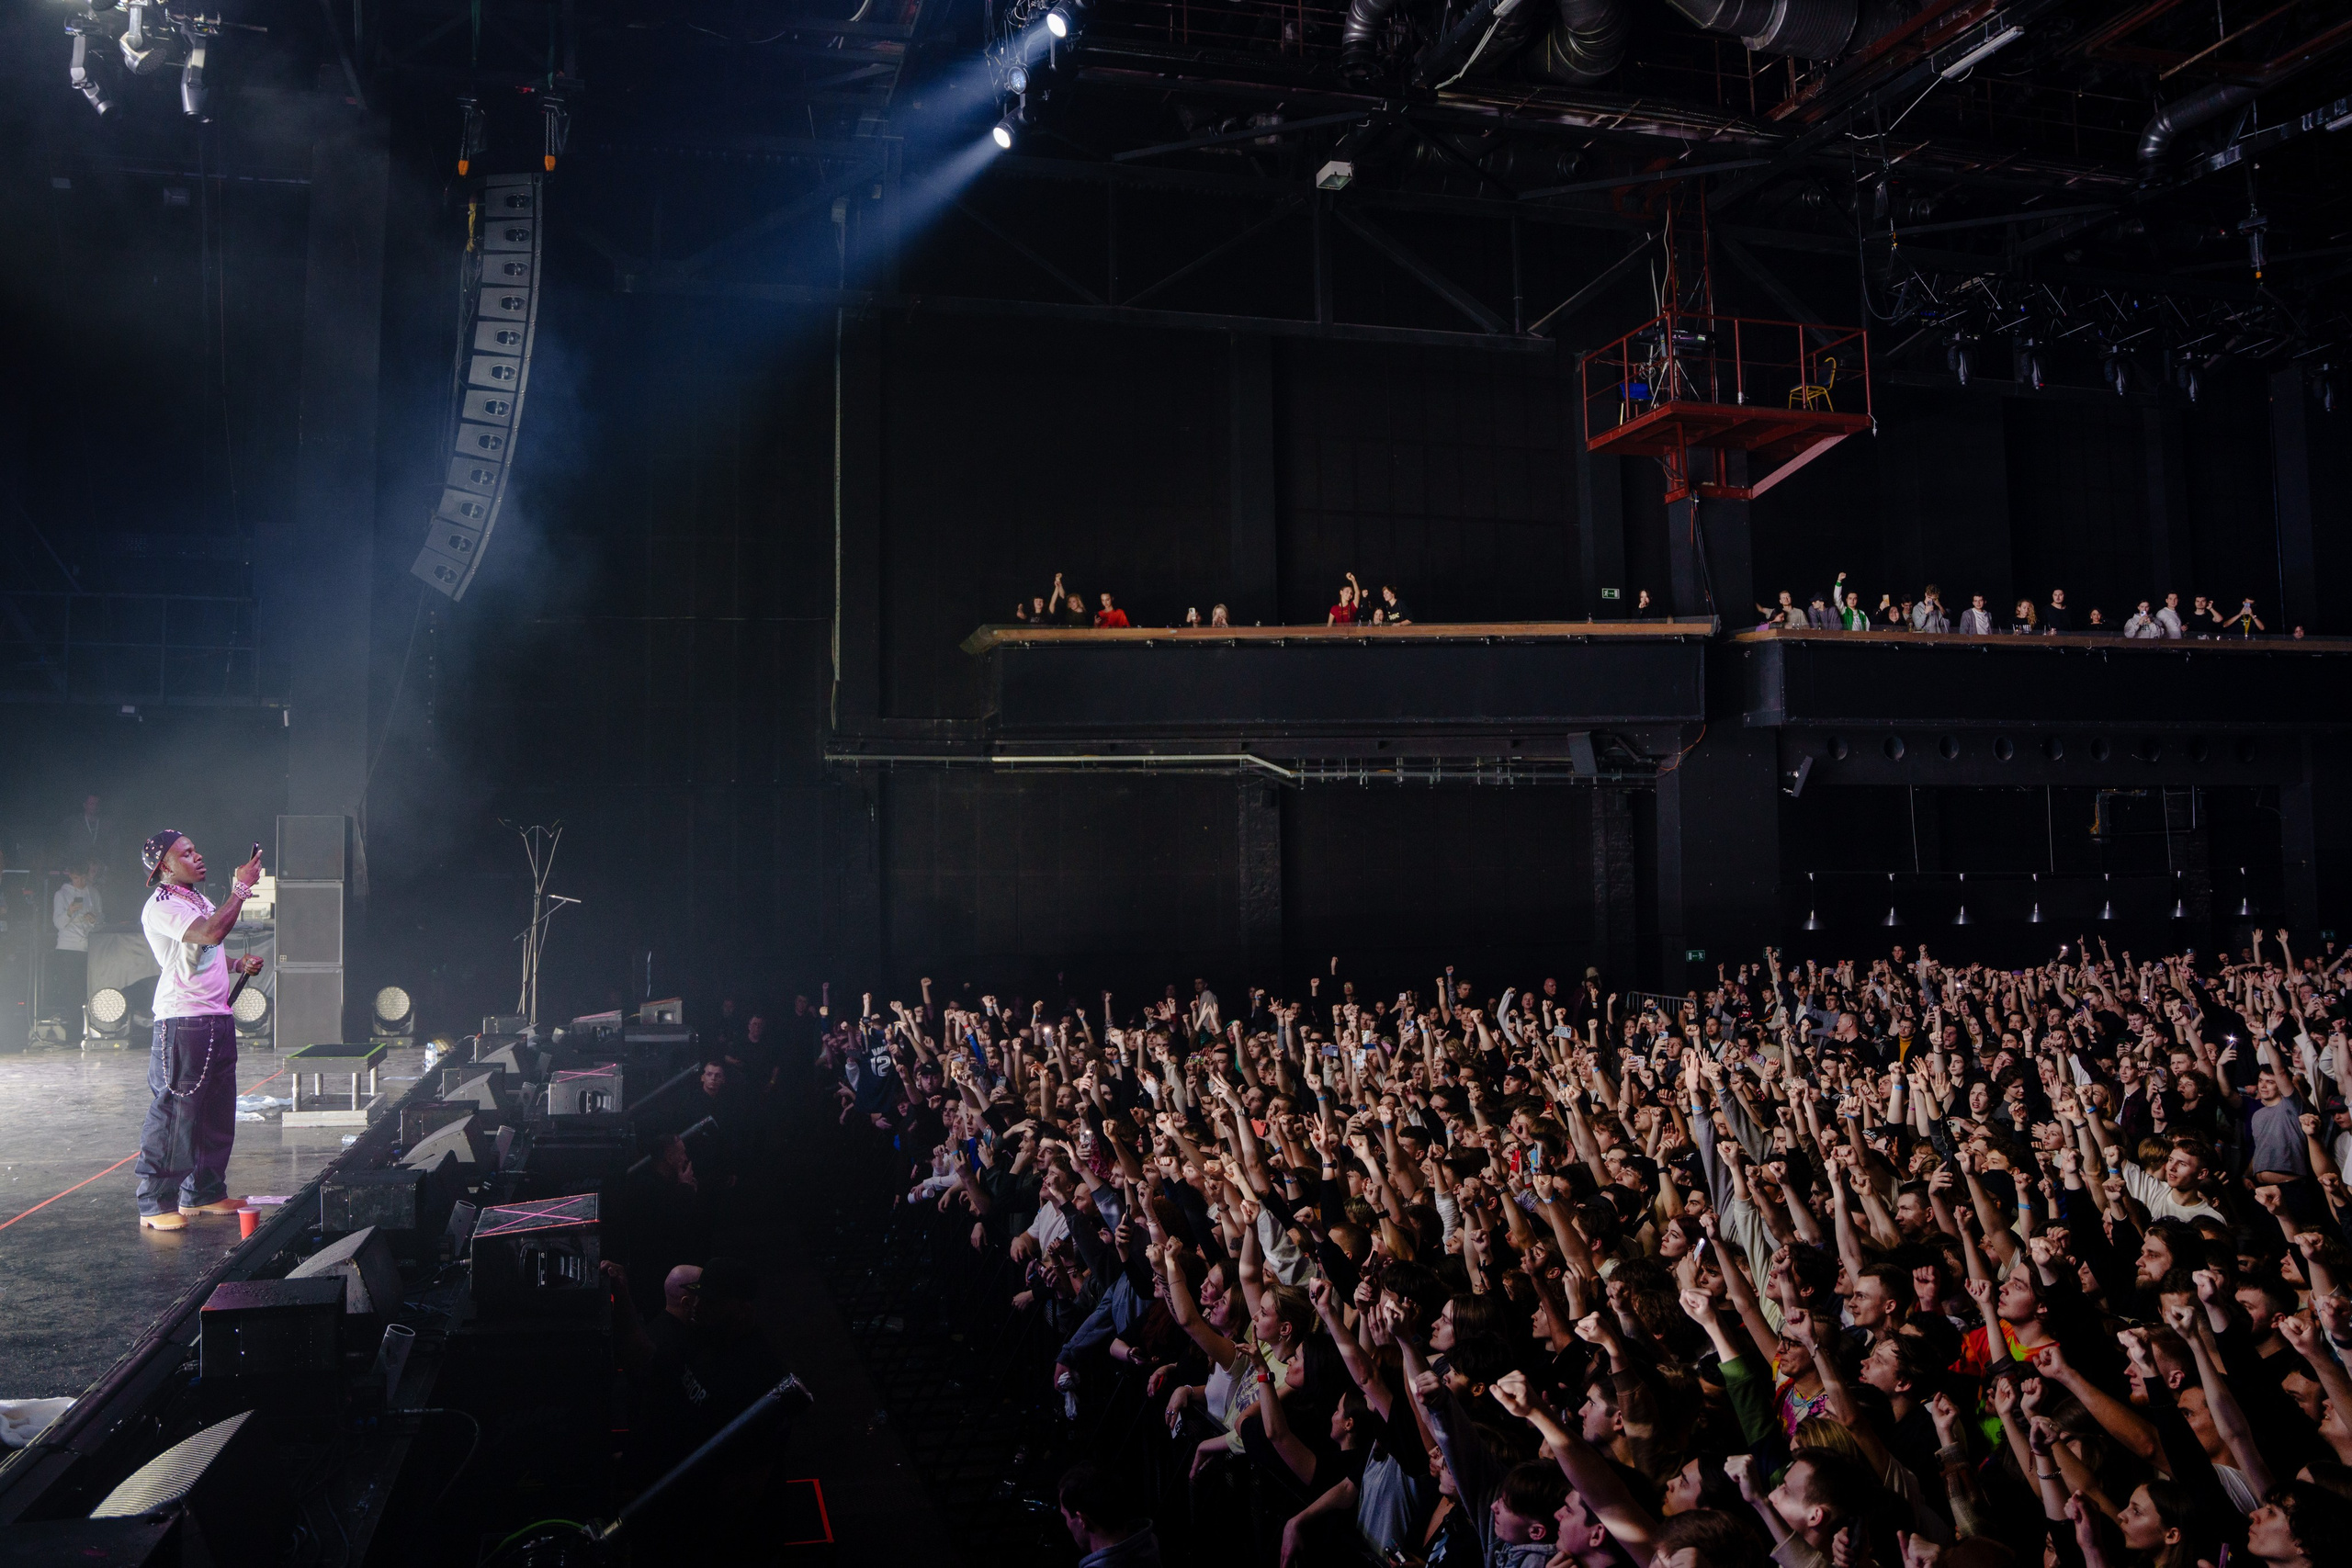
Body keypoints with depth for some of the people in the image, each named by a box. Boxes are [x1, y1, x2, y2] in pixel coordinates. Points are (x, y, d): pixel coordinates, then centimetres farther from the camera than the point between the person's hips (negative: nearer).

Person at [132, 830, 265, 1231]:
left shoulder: (201, 902, 20)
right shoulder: (161, 907, -11)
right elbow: (212, 933, -27)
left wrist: (239, 965, 13)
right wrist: (241, 888, -20)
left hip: (218, 1018, 9)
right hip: (182, 1021, -9)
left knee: (217, 1113, 12)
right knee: (175, 1112, -8)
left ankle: (205, 1192, 22)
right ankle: (156, 1205, -2)